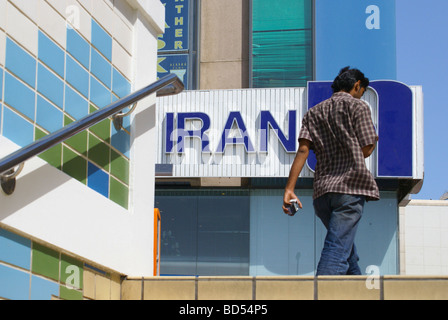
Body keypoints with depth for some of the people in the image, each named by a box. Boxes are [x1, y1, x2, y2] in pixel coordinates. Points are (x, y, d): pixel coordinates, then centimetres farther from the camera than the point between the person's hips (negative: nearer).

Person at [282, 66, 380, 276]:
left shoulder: (314, 112, 19)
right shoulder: (358, 107, 5)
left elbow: (303, 150, 6)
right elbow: (366, 150, 2)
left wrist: (289, 188, -1)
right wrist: (374, 140, 25)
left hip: (321, 189, 6)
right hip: (351, 187, -6)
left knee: (347, 251, 19)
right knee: (337, 251, -15)